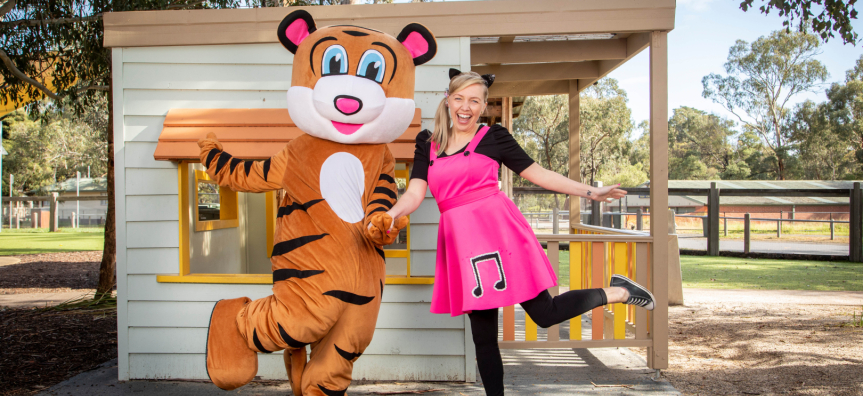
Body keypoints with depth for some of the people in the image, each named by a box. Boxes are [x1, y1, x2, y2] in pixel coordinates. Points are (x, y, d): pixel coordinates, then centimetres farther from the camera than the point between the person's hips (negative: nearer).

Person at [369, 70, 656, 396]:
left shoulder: (493, 137, 3)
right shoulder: (427, 143, 11)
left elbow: (538, 174, 6)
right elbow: (414, 194, 3)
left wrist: (590, 192, 2)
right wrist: (390, 214, -18)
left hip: (499, 229, -3)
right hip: (461, 242, 3)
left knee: (545, 313, 0)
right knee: (483, 335, 10)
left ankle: (618, 292, 22)